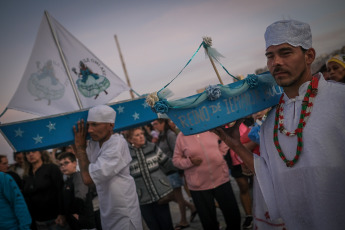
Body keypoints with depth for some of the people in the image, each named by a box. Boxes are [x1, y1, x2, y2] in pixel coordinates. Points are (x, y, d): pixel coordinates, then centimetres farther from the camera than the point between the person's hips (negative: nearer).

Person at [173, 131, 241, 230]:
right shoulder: (181, 136, -4)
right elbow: (176, 159, 1)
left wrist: (221, 153, 3)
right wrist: (190, 162, -15)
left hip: (222, 179, 1)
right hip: (199, 186, -1)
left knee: (234, 217, 11)